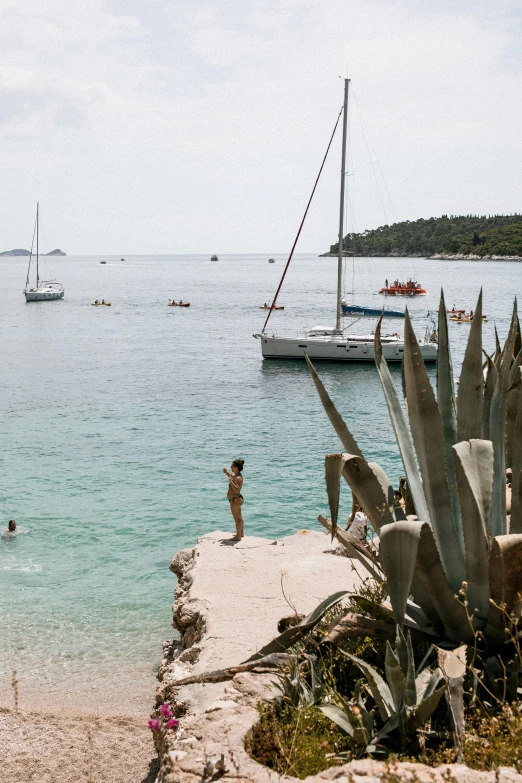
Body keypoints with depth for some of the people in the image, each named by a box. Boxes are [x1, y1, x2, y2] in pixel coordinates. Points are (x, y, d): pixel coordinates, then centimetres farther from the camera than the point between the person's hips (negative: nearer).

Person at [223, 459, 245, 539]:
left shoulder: (238, 478, -26)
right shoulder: (236, 475, 4)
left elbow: (237, 490, -38)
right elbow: (231, 476, 28)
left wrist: (231, 481, -43)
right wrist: (226, 472, 11)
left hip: (235, 500, -11)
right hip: (237, 499, 11)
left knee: (237, 518, -2)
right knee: (239, 517, 22)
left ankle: (238, 536, 6)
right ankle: (241, 533, 36)